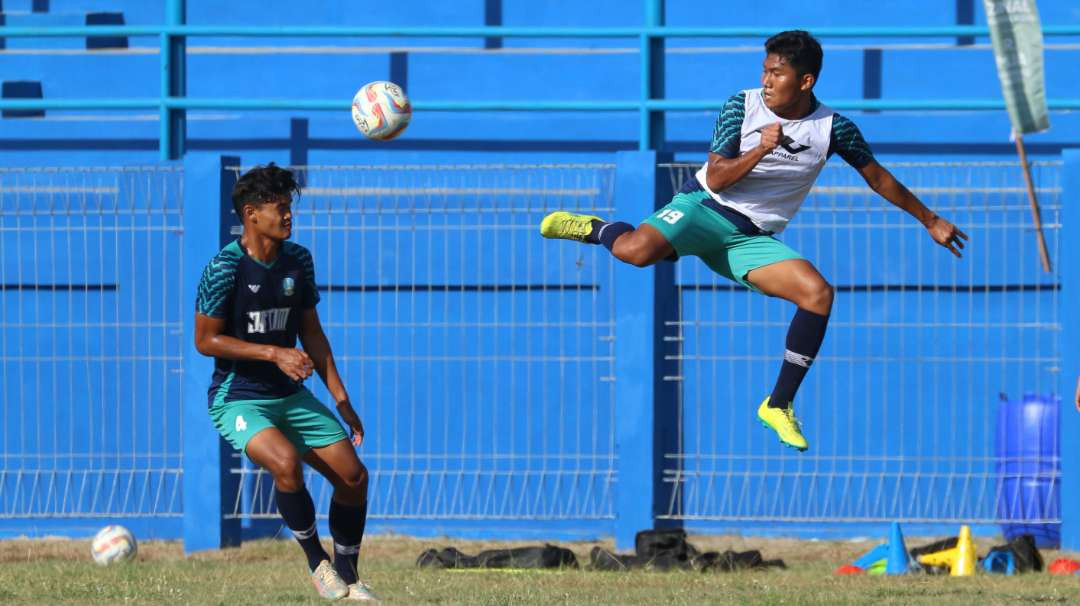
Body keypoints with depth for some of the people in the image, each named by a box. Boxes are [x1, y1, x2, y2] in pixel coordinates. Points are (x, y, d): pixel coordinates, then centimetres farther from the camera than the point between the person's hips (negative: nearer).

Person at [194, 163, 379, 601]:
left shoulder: (297, 260, 4)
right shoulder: (225, 267, -16)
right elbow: (205, 340, -14)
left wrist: (341, 399, 10)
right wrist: (274, 354, -21)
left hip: (291, 396, 7)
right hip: (236, 398, -7)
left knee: (354, 476, -2)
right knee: (286, 462, -33)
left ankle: (348, 577, 17)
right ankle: (317, 562, -12)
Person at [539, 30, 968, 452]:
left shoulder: (834, 129, -3)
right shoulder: (741, 107, -7)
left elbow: (878, 178, 11)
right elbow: (715, 179, -12)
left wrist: (930, 221, 16)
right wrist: (760, 151, -28)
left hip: (751, 239, 2)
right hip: (705, 209, -2)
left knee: (818, 295, -20)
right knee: (635, 251, -32)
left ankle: (779, 406, -7)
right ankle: (596, 229, 7)